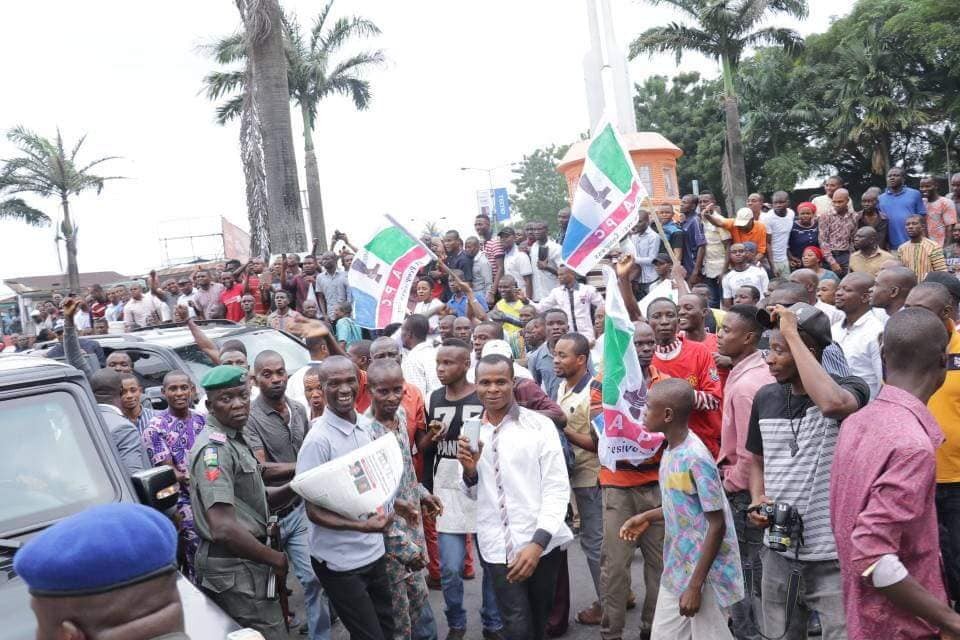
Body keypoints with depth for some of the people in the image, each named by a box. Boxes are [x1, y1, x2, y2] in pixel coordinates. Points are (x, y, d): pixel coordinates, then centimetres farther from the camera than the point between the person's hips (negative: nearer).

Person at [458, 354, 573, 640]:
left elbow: (557, 488, -8)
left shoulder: (540, 425, -6)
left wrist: (538, 543, -18)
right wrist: (469, 470, -7)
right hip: (497, 546, 2)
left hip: (540, 543, -1)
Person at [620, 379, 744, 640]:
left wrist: (695, 585, -20)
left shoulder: (696, 459, -24)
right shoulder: (671, 450, 3)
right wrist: (647, 517, 5)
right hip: (676, 568, 8)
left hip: (705, 574, -8)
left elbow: (717, 525, -22)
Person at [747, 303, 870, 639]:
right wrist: (757, 499, -4)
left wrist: (793, 334, -30)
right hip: (778, 551, 5)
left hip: (835, 555, -5)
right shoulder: (766, 397, 3)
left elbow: (833, 404, -38)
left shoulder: (850, 387, -12)